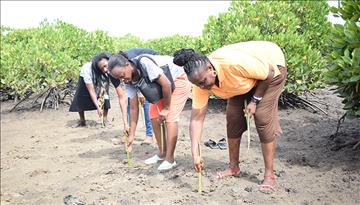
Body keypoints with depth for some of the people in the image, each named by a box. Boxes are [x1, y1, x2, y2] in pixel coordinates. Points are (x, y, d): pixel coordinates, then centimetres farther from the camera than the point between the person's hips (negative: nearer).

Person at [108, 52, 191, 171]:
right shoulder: (129, 81, -9)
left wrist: (166, 108, -17)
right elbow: (134, 107, -5)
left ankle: (170, 159, -11)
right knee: (154, 116, 3)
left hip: (178, 80, -8)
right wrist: (131, 134, -5)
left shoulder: (144, 63, -34)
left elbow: (166, 84, -29)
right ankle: (162, 153, 16)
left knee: (170, 117, -16)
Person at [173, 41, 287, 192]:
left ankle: (269, 175, -5)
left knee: (263, 118, -15)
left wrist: (255, 100, -20)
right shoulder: (201, 84, -23)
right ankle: (234, 167, 17)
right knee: (233, 117, -1)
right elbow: (196, 118, -20)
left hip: (272, 66, -6)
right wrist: (195, 154, -24)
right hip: (246, 79, 6)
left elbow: (268, 73, -26)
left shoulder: (234, 63, -42)